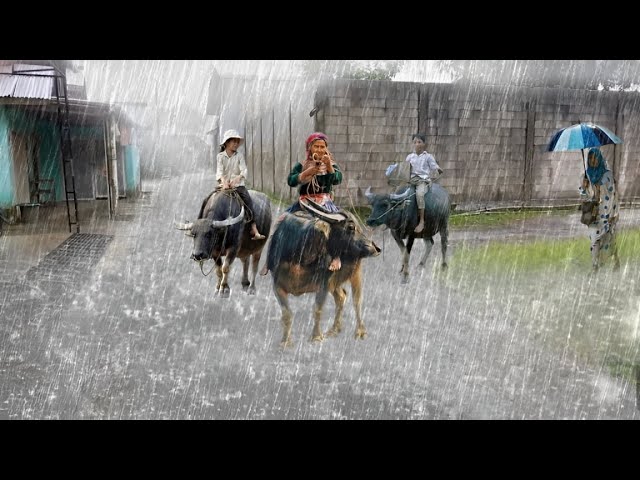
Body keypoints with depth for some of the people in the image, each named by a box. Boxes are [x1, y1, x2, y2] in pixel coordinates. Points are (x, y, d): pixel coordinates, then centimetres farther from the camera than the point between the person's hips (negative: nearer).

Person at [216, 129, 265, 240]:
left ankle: (254, 230, -25)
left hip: (238, 184, 0)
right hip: (224, 184, 1)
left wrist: (236, 180, -26)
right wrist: (224, 182, -27)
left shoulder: (239, 156, 7)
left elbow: (244, 171, -7)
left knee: (248, 201, -19)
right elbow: (219, 171, -8)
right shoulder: (220, 156, 6)